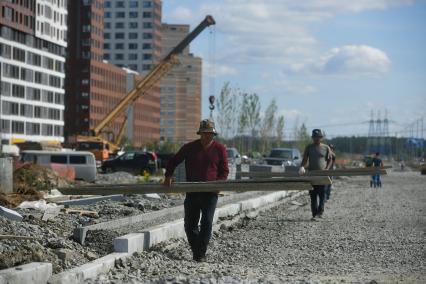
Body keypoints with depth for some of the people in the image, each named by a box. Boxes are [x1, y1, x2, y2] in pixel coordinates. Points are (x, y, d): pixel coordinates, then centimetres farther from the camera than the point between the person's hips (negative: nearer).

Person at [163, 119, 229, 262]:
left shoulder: (219, 149, 1)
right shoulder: (190, 148, 4)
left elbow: (224, 171, 5)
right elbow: (173, 161, 12)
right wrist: (168, 176, 0)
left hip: (210, 193, -2)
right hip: (192, 192, 2)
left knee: (207, 222, -12)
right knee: (190, 224, 7)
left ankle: (201, 253, -7)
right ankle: (196, 249, 26)